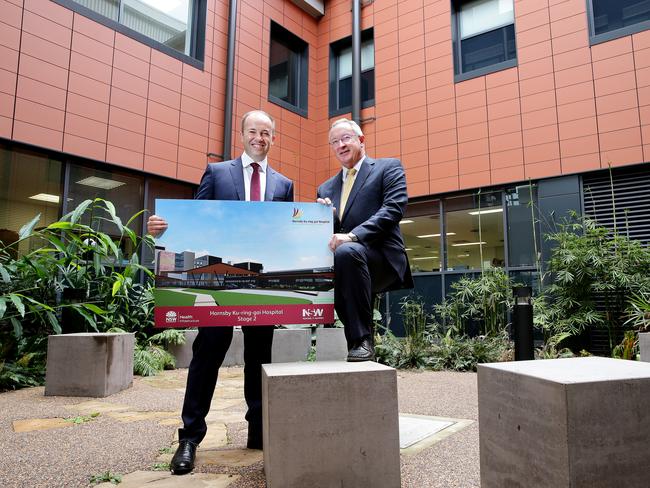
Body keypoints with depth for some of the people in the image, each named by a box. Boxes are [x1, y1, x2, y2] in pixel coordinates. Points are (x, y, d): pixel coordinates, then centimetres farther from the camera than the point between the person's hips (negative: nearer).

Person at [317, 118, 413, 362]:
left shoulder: (389, 168, 9)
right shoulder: (326, 188, 23)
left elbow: (394, 208, -9)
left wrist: (352, 236, -22)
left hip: (381, 258, -4)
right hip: (341, 262, 5)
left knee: (347, 251, -35)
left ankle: (362, 340, -24)